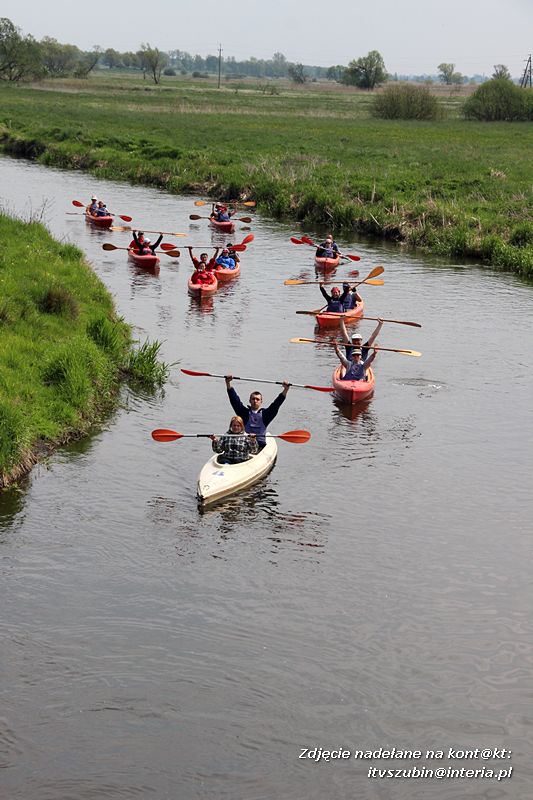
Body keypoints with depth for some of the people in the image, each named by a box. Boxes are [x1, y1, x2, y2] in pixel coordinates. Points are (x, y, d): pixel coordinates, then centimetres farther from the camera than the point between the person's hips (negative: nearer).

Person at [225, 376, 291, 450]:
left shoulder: (265, 414, 13)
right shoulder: (245, 412, 11)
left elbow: (276, 403, 5)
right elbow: (235, 400, 4)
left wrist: (286, 389, -7)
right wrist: (228, 383, -4)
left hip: (261, 445, 1)